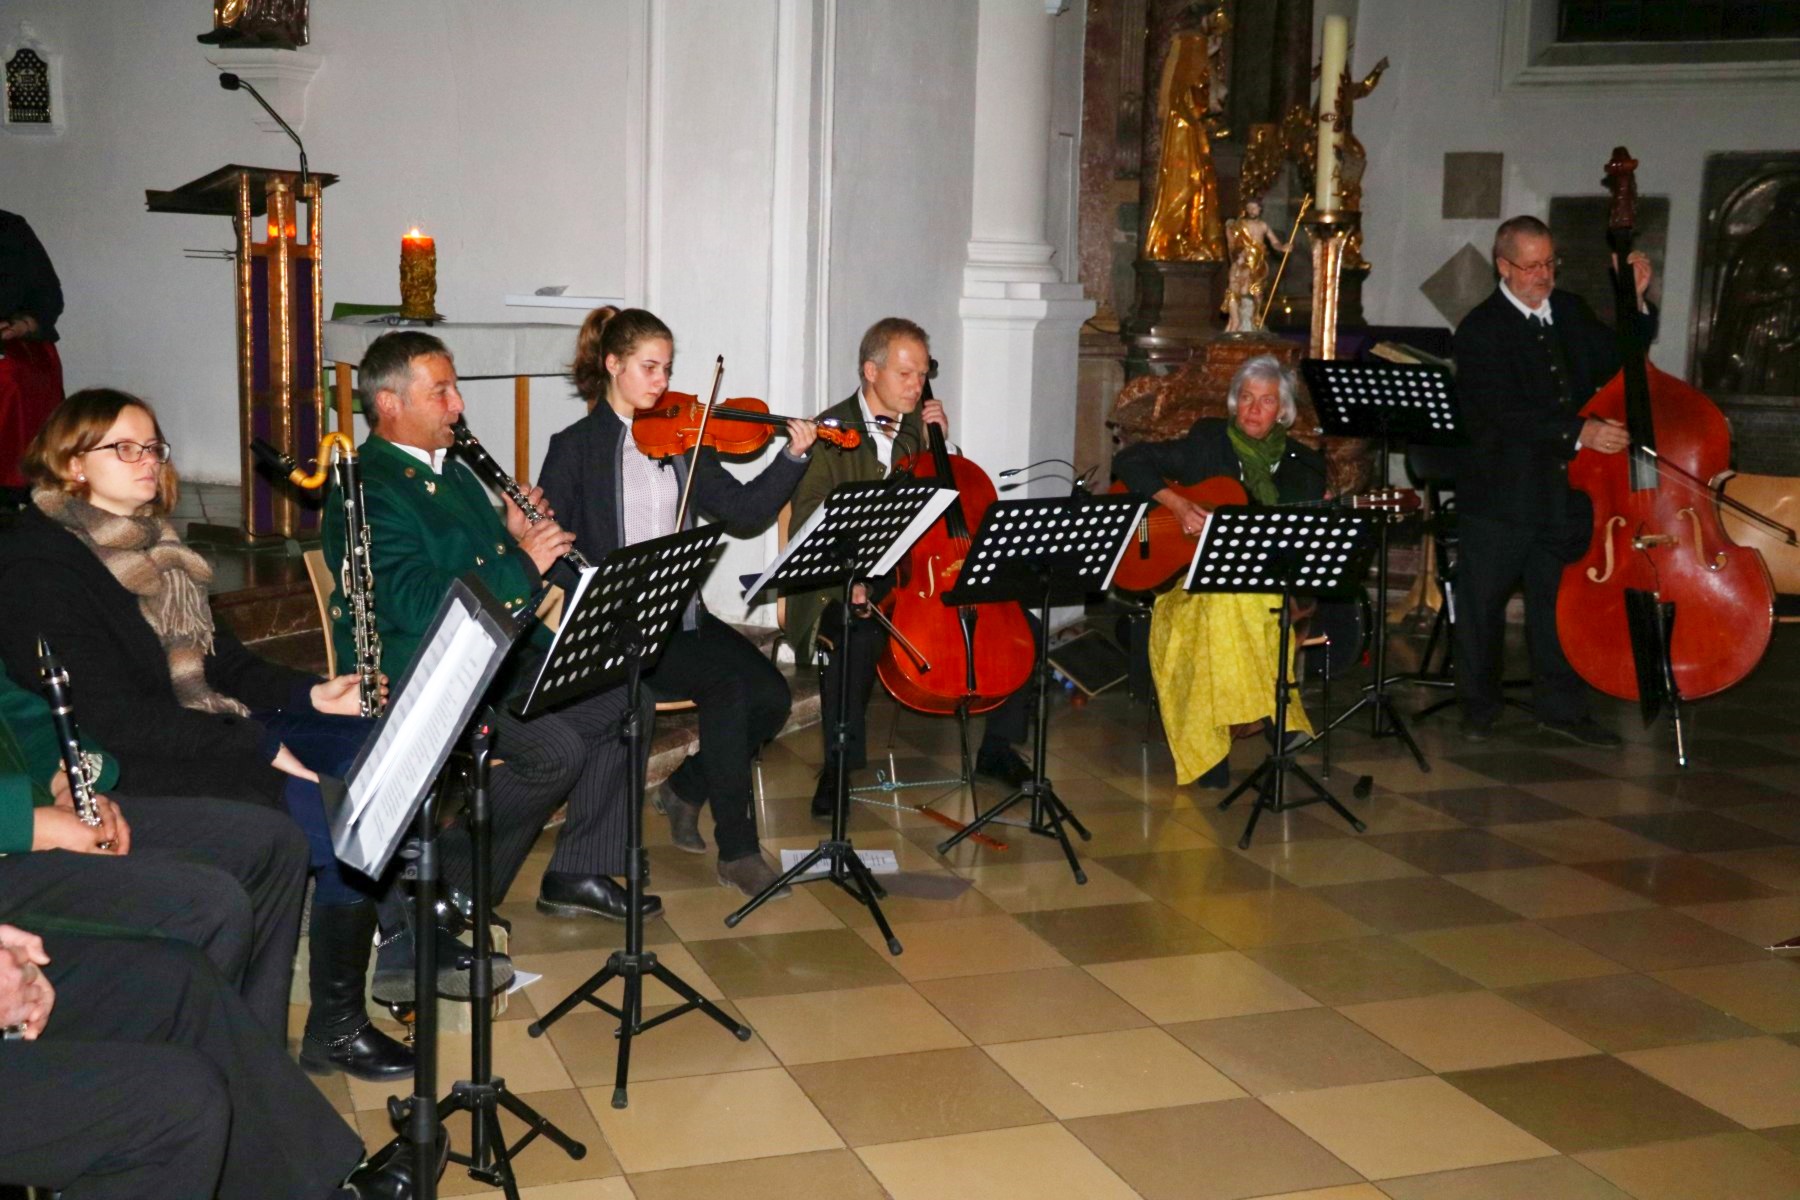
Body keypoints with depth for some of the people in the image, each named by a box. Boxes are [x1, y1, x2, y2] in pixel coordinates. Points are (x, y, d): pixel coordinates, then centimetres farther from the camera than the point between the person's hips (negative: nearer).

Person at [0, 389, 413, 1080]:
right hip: (132, 766, -8)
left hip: (210, 726, 9)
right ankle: (334, 1028, -12)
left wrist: (309, 694, 0)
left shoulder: (147, 543, 15)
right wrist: (259, 746, -22)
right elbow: (112, 717, -20)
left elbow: (216, 661, 18)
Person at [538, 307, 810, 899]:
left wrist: (794, 456, -8)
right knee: (727, 684, -27)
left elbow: (743, 511, 5)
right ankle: (737, 851, -15)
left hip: (682, 617, 5)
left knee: (771, 694, -17)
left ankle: (688, 788, 10)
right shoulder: (576, 448, 0)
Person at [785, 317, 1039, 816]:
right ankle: (838, 765, -20)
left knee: (1016, 624, -10)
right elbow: (809, 524, -11)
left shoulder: (919, 425, 14)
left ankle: (998, 747, 8)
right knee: (859, 633, -38)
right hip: (850, 583, -5)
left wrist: (941, 443, 4)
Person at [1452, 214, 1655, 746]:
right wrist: (1579, 432, -30)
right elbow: (1505, 413, -21)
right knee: (1481, 603, 5)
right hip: (1500, 493, -5)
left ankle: (1561, 706, 21)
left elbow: (1618, 362, 16)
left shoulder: (1571, 311, 10)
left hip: (1565, 489, 5)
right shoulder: (1481, 330, -10)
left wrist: (1635, 301, 3)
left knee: (1560, 602, 10)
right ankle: (1479, 707, 20)